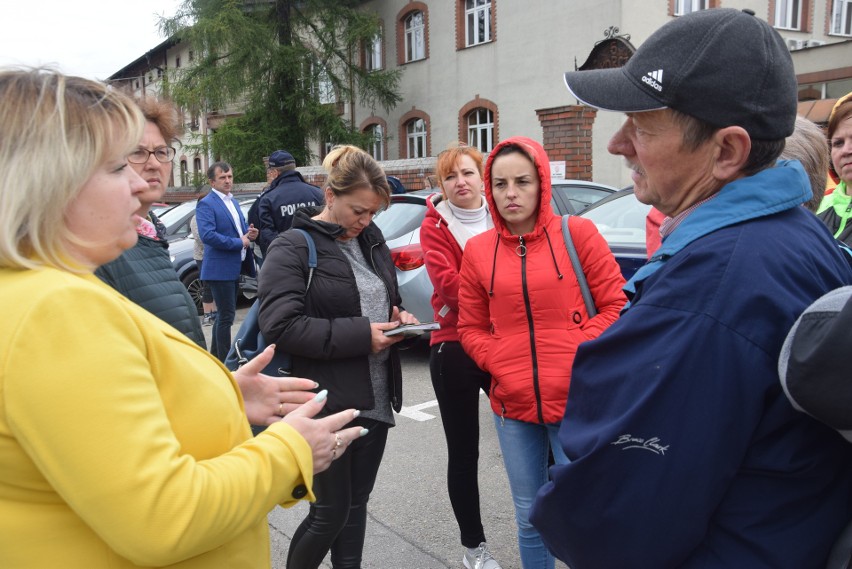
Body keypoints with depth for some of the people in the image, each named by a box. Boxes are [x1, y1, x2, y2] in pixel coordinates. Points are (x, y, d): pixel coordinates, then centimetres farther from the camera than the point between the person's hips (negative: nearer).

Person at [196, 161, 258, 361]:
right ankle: (225, 362, 3)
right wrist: (240, 242, -18)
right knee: (226, 316, -5)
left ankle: (216, 357, 29)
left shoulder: (233, 202, 15)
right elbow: (207, 235, -24)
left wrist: (249, 233, -1)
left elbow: (240, 228, 23)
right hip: (220, 268, -9)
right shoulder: (206, 204, -11)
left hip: (235, 267, 9)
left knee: (224, 315, 17)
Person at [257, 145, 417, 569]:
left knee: (356, 504, 17)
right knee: (330, 512, 4)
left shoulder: (371, 240, 11)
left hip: (375, 399, 7)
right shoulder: (292, 248, -11)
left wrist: (397, 317, 1)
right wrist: (361, 335, -21)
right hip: (327, 403, -6)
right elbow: (279, 325, -21)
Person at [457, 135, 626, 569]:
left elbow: (616, 305, -2)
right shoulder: (477, 249, 4)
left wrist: (577, 354, -12)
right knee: (530, 518, 17)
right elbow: (471, 328, 8)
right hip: (512, 404, 3)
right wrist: (500, 365, -8)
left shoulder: (576, 232, -3)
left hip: (575, 401, -2)